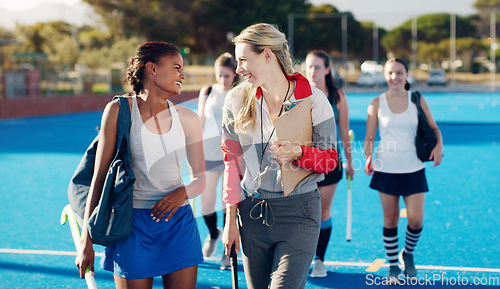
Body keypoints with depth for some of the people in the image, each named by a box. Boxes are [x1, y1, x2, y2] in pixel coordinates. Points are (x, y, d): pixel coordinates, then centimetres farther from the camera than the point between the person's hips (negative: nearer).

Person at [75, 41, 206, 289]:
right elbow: (99, 176, -3)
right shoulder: (120, 110, -5)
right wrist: (86, 242, -4)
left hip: (178, 222, 3)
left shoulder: (188, 119, 4)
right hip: (132, 224, -3)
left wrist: (183, 192, -14)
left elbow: (200, 179, 11)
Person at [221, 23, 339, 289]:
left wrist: (298, 153, -22)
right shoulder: (237, 100, 2)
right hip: (252, 213, 3)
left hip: (299, 212, -3)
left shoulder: (313, 100, -6)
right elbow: (232, 160, 7)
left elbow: (330, 159, -1)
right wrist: (230, 220, 4)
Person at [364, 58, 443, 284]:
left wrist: (438, 146, -11)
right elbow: (369, 137, 3)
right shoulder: (377, 104, 1)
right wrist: (368, 158, -14)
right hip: (386, 169, 0)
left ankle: (407, 254, 26)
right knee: (390, 220, 4)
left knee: (416, 220, -4)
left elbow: (433, 127, 9)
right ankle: (393, 268, 20)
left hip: (413, 169, 0)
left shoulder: (417, 100, 2)